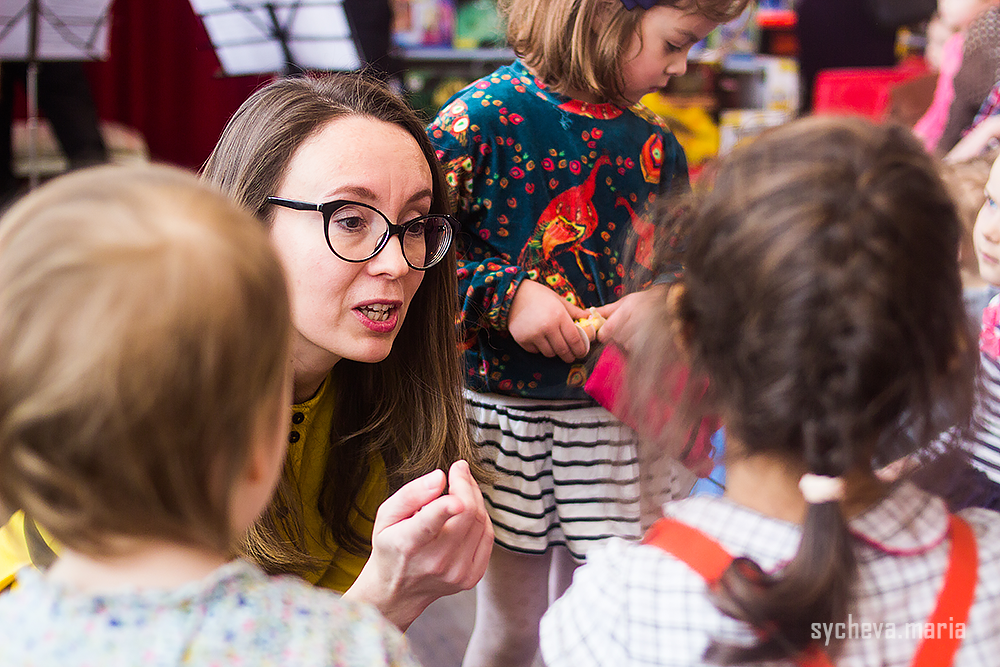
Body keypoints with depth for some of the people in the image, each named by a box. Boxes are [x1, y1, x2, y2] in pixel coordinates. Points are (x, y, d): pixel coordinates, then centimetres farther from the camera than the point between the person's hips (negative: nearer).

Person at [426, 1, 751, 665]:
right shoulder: (485, 115, -13)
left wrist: (661, 302, -7)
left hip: (613, 404, 4)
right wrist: (505, 295, -19)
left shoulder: (654, 142, 3)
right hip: (505, 403, -4)